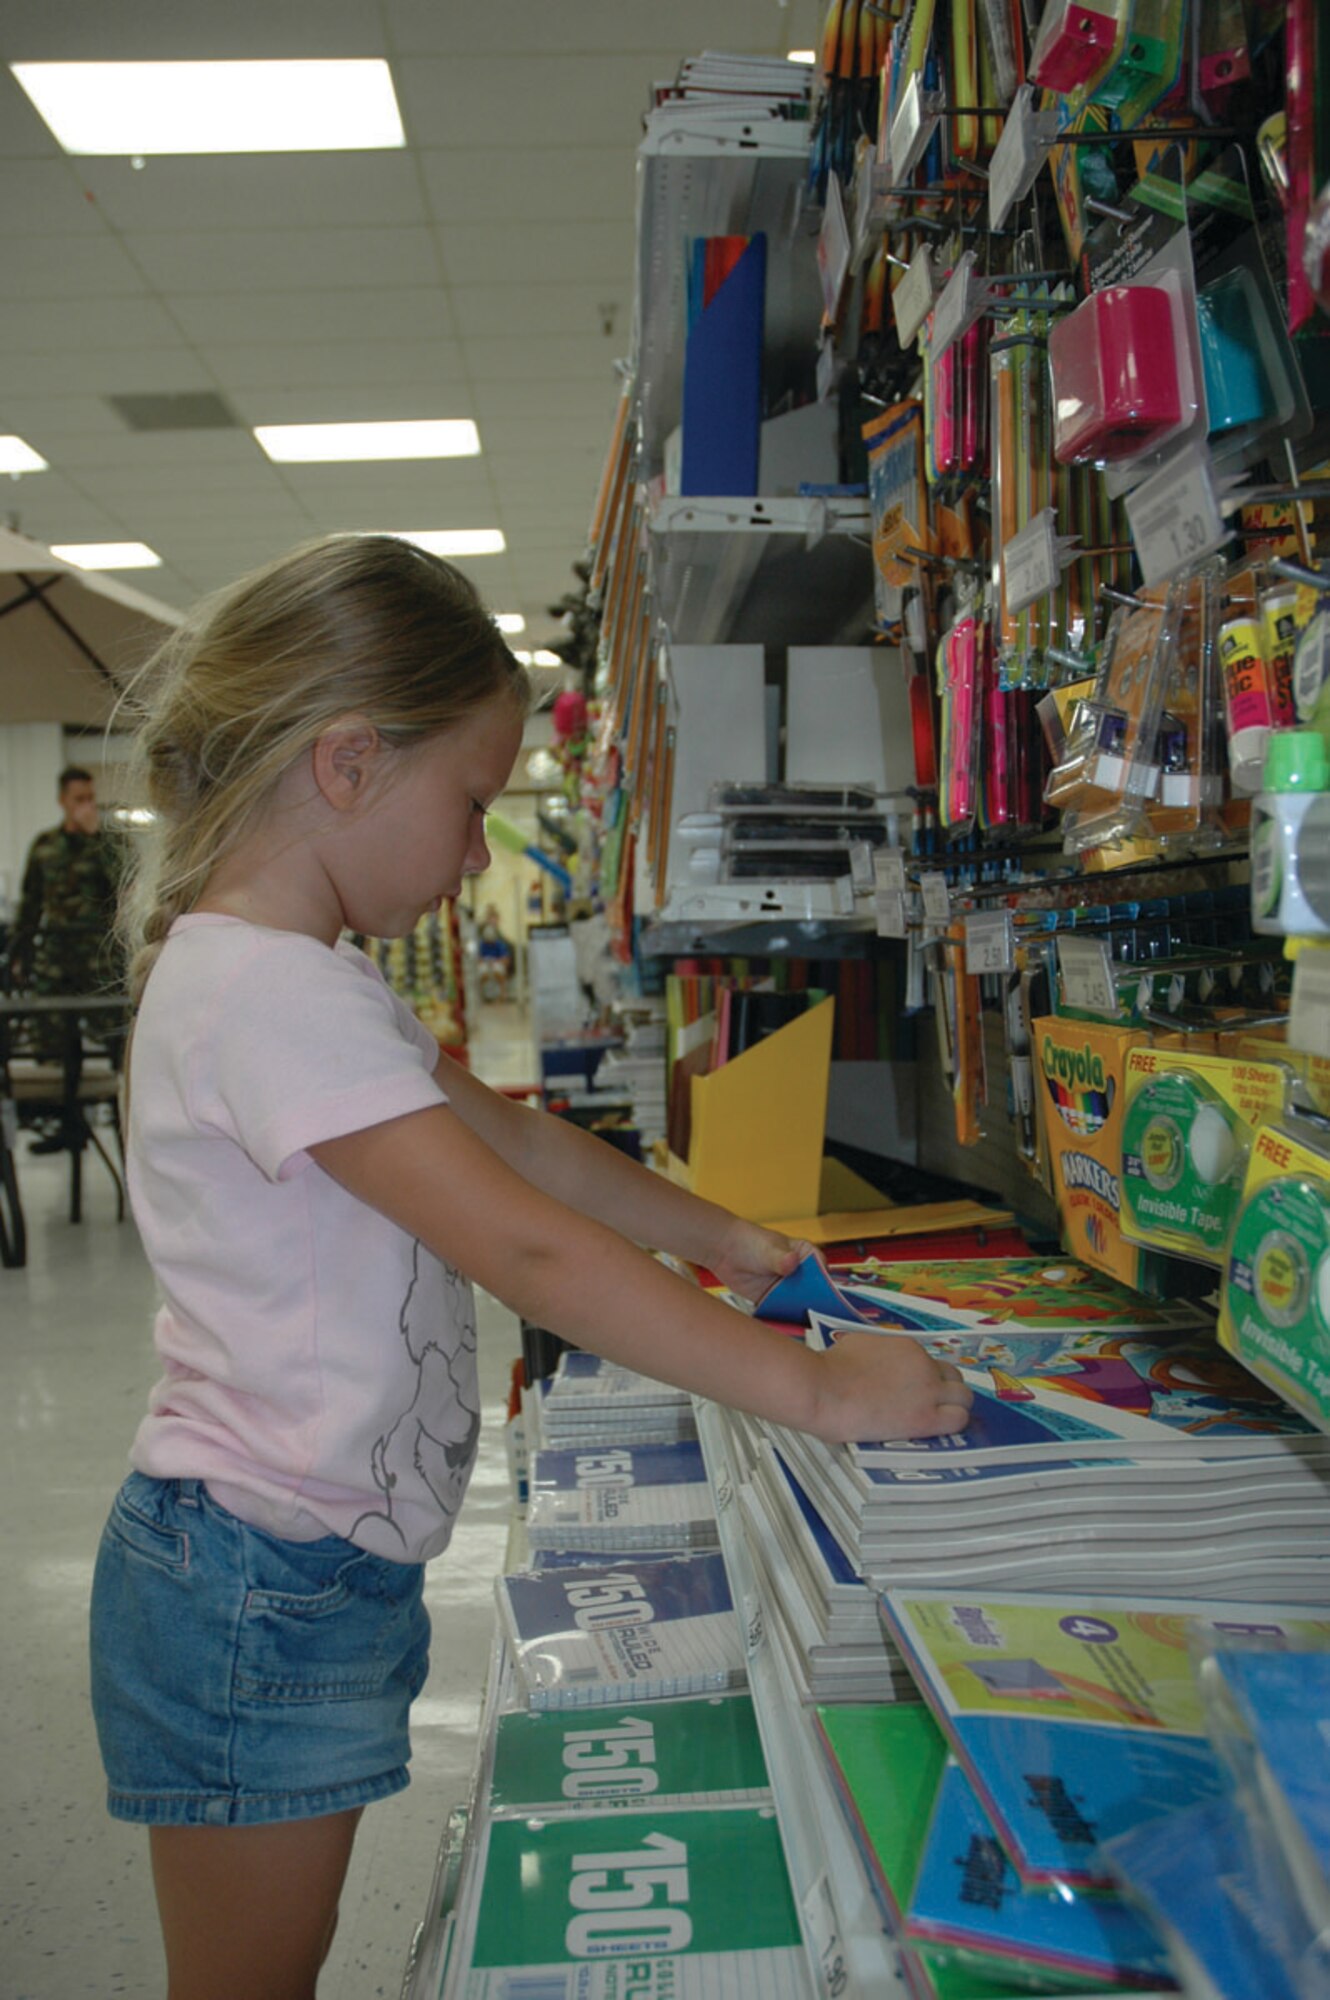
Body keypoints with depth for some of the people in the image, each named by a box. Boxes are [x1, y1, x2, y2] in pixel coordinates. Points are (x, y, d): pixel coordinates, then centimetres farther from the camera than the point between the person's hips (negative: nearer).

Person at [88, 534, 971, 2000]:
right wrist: (818, 1390, -25)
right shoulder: (260, 990, -25)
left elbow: (513, 1136, 14)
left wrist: (721, 1242, 11)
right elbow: (528, 1250, -30)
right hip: (256, 1591, -9)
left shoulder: (311, 980, 9)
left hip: (320, 1572, 9)